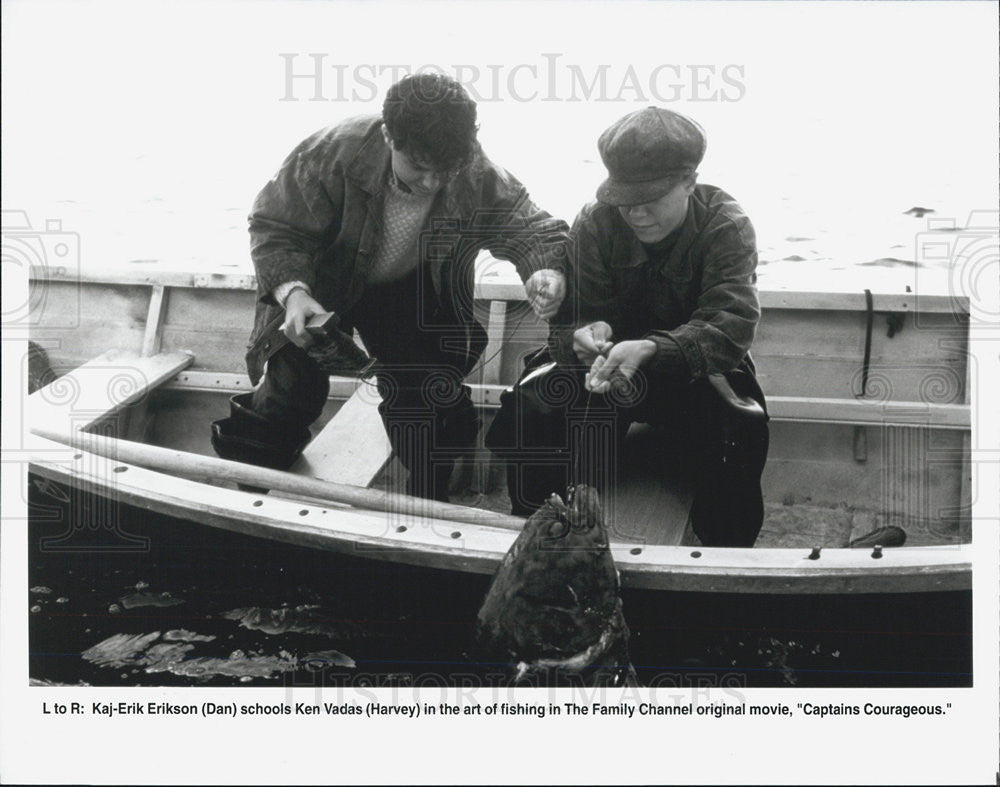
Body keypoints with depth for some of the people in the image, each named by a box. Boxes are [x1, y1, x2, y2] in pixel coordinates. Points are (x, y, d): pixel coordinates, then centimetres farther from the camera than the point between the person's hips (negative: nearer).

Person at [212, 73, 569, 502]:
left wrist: (546, 272, -41)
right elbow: (275, 226, -24)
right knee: (291, 391, -12)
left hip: (410, 293, 2)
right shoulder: (335, 154, -33)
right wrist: (291, 291, -42)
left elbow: (533, 228, -16)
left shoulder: (481, 181, -27)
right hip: (321, 285, -2)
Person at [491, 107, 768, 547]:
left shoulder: (725, 227, -16)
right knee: (529, 408, -25)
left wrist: (649, 349, -47)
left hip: (696, 367, -2)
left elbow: (730, 325, -28)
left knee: (737, 427, -33)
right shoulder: (595, 224, -9)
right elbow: (571, 318, -8)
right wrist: (586, 334, -37)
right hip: (606, 361, 2)